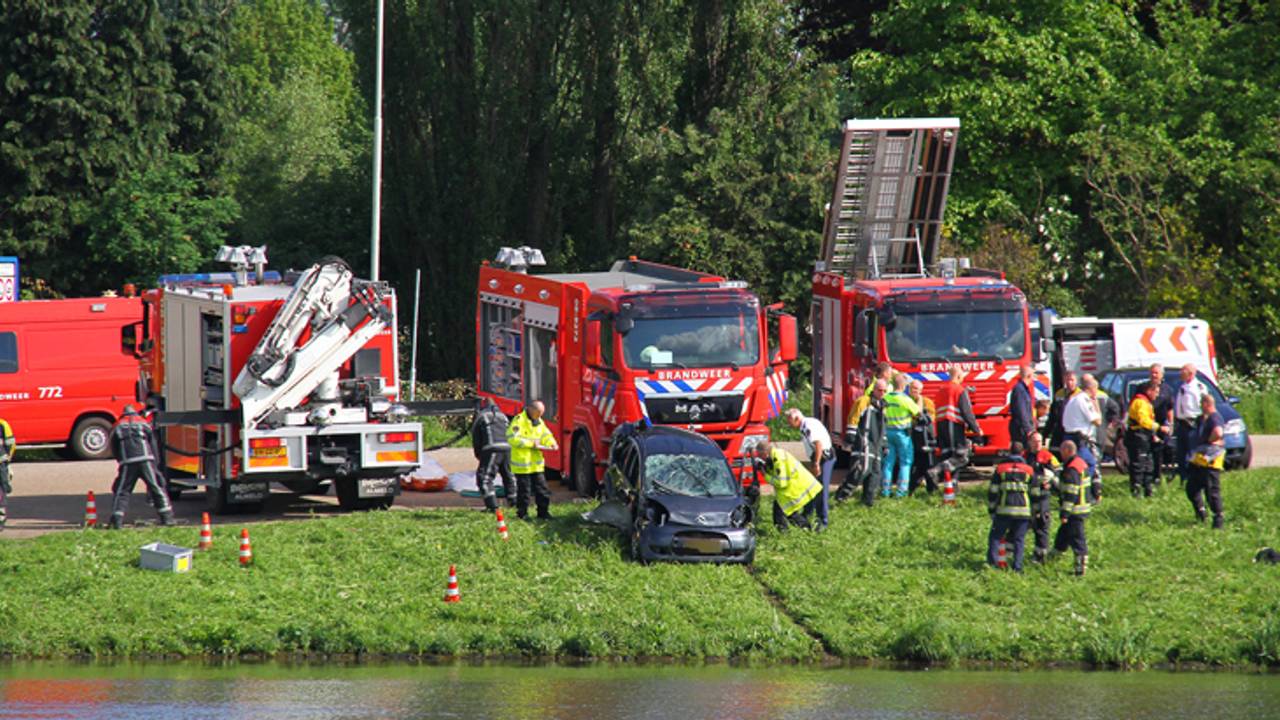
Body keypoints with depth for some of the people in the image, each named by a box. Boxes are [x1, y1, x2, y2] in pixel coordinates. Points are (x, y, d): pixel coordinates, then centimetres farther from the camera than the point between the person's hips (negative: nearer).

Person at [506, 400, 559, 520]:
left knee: (541, 488, 8)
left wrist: (552, 443, -3)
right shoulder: (519, 420, -13)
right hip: (522, 461, -7)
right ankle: (522, 513, 11)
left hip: (536, 463, 7)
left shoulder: (539, 422, 12)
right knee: (524, 489, 0)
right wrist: (531, 443, -20)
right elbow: (512, 438, -21)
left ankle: (543, 512, 16)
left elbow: (546, 435, 20)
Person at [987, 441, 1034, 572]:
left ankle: (991, 561, -3)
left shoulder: (1000, 468, 5)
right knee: (1019, 539, 7)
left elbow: (992, 492, 4)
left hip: (1004, 510, -1)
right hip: (1023, 511, 1)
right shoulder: (1029, 470, 7)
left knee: (995, 536, 10)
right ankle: (1017, 566, 0)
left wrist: (991, 510, 13)